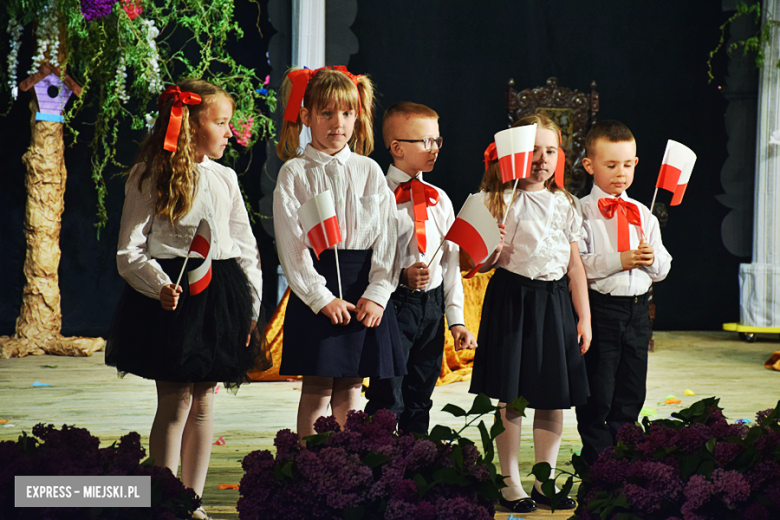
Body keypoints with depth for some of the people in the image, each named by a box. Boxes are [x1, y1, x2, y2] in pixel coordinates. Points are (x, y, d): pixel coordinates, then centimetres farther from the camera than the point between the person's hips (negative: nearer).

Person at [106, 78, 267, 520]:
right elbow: (129, 252, -8)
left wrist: (251, 306, 9)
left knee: (204, 401, 9)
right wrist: (159, 286, -24)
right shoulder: (148, 177, -5)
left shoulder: (224, 177, 11)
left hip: (221, 295, 5)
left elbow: (246, 247, 15)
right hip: (172, 296, -5)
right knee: (176, 402, -4)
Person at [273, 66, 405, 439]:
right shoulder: (294, 173, 1)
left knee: (350, 389, 7)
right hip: (313, 286, -3)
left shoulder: (369, 171, 9)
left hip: (363, 286, 3)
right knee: (317, 391, -1)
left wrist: (377, 293, -8)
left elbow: (386, 236, 5)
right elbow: (291, 244, -6)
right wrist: (322, 298, -13)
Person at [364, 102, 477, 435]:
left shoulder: (440, 200, 11)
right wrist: (401, 276, -23)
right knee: (387, 402, -5)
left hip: (433, 306, 6)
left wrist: (456, 319, 9)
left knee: (420, 400, 13)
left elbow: (451, 260, 13)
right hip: (394, 303, -6)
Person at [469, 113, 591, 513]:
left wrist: (584, 317, 10)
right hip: (513, 297, -4)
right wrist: (493, 249, -28)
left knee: (554, 397, 6)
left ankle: (545, 481, 18)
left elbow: (575, 264, 12)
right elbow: (483, 261, -5)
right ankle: (510, 483, 8)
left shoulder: (564, 204, 10)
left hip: (555, 301, 4)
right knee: (512, 398, -1)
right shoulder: (504, 200, -4)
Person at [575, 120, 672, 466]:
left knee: (632, 392, 12)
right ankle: (596, 458, 11)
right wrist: (619, 260, -21)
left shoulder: (642, 214, 12)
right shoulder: (583, 212, -5)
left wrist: (651, 259, -10)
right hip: (600, 310, -5)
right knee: (598, 392, -1)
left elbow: (663, 269, 12)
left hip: (637, 310, 5)